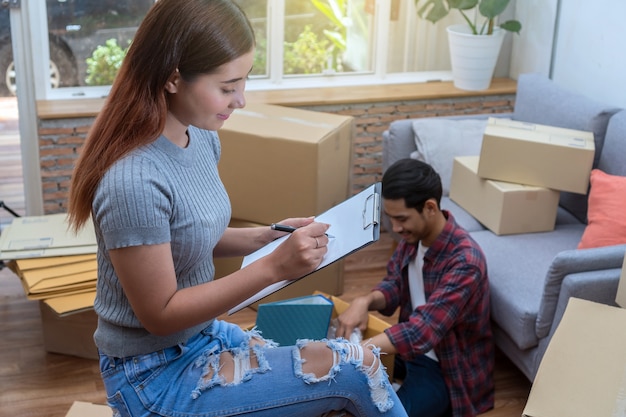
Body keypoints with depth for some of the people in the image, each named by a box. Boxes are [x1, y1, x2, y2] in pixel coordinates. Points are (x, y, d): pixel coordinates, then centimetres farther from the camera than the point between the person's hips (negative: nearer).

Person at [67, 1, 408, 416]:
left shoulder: (202, 139, -4)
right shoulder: (134, 181, -29)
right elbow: (160, 315, -22)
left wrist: (267, 237, -7)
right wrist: (273, 267, -27)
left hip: (204, 333, 8)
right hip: (155, 375, -8)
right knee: (356, 369, -14)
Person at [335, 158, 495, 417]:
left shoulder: (464, 261, -31)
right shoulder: (413, 235, -7)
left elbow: (422, 331, -37)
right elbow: (394, 285, 3)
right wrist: (364, 301, -21)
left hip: (449, 367, -7)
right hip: (408, 345, 8)